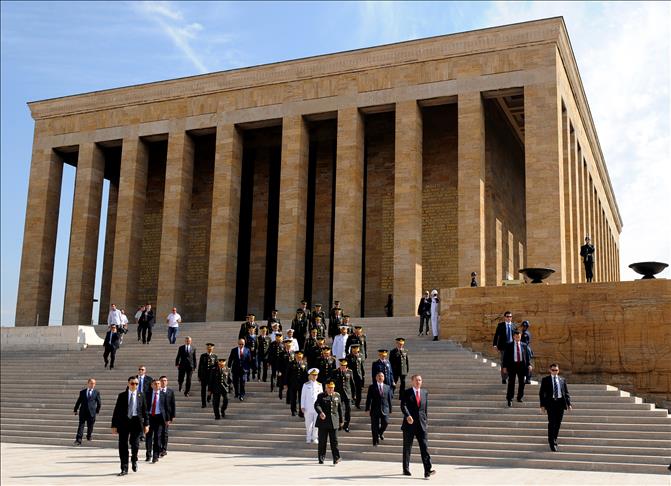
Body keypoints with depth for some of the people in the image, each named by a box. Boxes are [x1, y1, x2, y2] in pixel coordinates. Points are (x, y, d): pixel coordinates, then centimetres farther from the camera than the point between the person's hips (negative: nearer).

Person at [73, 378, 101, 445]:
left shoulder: (96, 392, 5)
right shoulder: (82, 392, 9)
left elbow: (99, 403, 8)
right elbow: (78, 402, 12)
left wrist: (97, 411, 4)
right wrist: (75, 410, 9)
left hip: (91, 412, 0)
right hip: (83, 412, 0)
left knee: (90, 426, 7)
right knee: (81, 426, -6)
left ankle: (89, 437, 29)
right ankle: (78, 440, -10)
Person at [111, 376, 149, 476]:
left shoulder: (141, 395, 7)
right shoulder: (122, 395, 4)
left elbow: (144, 411, 8)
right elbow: (116, 411, 3)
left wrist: (146, 424, 4)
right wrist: (114, 425, -1)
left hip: (136, 422, 0)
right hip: (124, 422, 0)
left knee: (135, 444, -5)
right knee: (123, 445, 1)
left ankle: (134, 460, 27)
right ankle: (124, 469, 11)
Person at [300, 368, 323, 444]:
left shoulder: (319, 385, 6)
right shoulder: (306, 385, 1)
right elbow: (303, 396, 2)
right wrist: (302, 406, -2)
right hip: (308, 408, -1)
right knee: (308, 423, 5)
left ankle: (314, 438, 14)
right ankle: (308, 438, 16)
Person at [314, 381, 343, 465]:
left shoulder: (337, 395, 12)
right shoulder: (321, 396, 3)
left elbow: (340, 408, 16)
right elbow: (317, 405, -12)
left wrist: (341, 420, 15)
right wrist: (320, 412, -32)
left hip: (334, 422, 1)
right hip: (323, 422, -1)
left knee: (334, 441, -2)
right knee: (322, 442, 4)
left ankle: (336, 458, -1)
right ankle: (321, 459, 12)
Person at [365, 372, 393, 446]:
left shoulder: (387, 387, 10)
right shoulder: (372, 387, 3)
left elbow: (389, 399, 12)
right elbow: (368, 398, 0)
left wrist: (390, 409, 10)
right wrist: (368, 409, -7)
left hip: (384, 409, 1)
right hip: (375, 409, -1)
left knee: (385, 422, -12)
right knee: (375, 426, 0)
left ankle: (380, 432, 22)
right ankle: (375, 442, 12)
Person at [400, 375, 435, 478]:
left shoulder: (425, 393, 12)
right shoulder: (406, 393, 0)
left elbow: (426, 408, 16)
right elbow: (403, 406, -13)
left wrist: (426, 422, 13)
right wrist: (407, 416, -29)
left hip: (422, 425, 2)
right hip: (409, 424, -2)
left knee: (425, 447, -8)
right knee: (407, 447, 8)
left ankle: (427, 471, -15)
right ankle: (406, 469, 21)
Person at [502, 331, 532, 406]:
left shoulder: (524, 345, 8)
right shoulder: (509, 346, 1)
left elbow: (527, 355, 8)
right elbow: (505, 356, 1)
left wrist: (529, 364, -4)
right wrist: (505, 366, -5)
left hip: (522, 365, 3)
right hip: (512, 365, -3)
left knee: (522, 382, 9)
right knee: (511, 382, -2)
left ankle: (520, 397, 24)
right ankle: (509, 399, 3)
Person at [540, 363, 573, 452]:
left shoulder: (562, 380, 13)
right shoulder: (545, 380, 4)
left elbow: (566, 393, 12)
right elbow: (541, 393, 2)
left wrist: (569, 404, 1)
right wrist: (542, 405, -6)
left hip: (560, 402, 3)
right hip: (551, 402, -3)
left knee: (558, 424, 7)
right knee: (552, 423, -7)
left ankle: (554, 440, 22)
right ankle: (552, 442, -1)